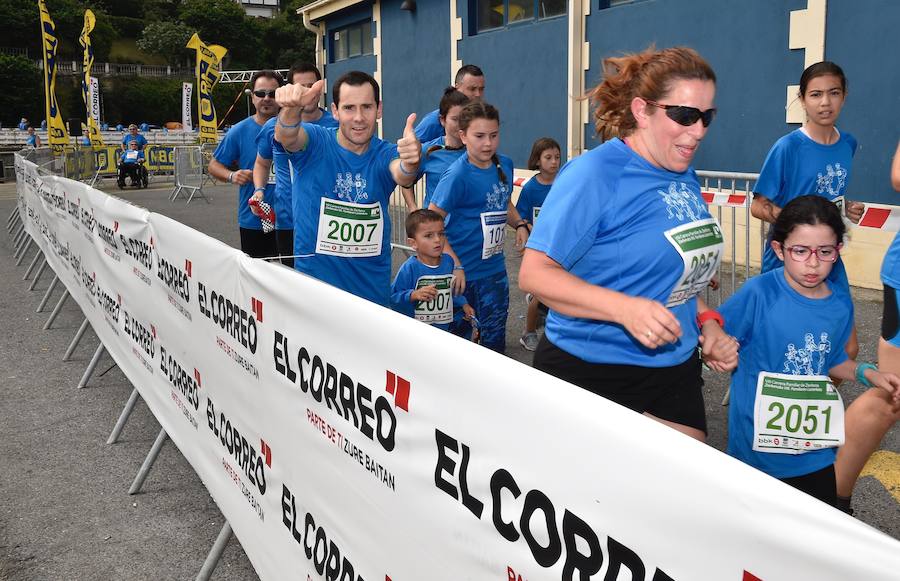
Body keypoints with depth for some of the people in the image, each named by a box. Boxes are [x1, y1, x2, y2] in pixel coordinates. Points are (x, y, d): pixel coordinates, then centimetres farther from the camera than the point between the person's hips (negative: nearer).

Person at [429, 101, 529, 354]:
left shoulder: (505, 165, 1)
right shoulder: (458, 175, -19)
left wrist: (520, 224, 2)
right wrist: (455, 265, -22)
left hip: (495, 267, 6)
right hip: (463, 270, -6)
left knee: (495, 337, 15)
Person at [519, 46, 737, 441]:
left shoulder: (685, 178, 8)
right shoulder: (594, 173, -16)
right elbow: (535, 274, -21)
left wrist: (705, 321, 5)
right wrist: (626, 308, -32)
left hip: (676, 369, 7)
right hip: (590, 371, -7)